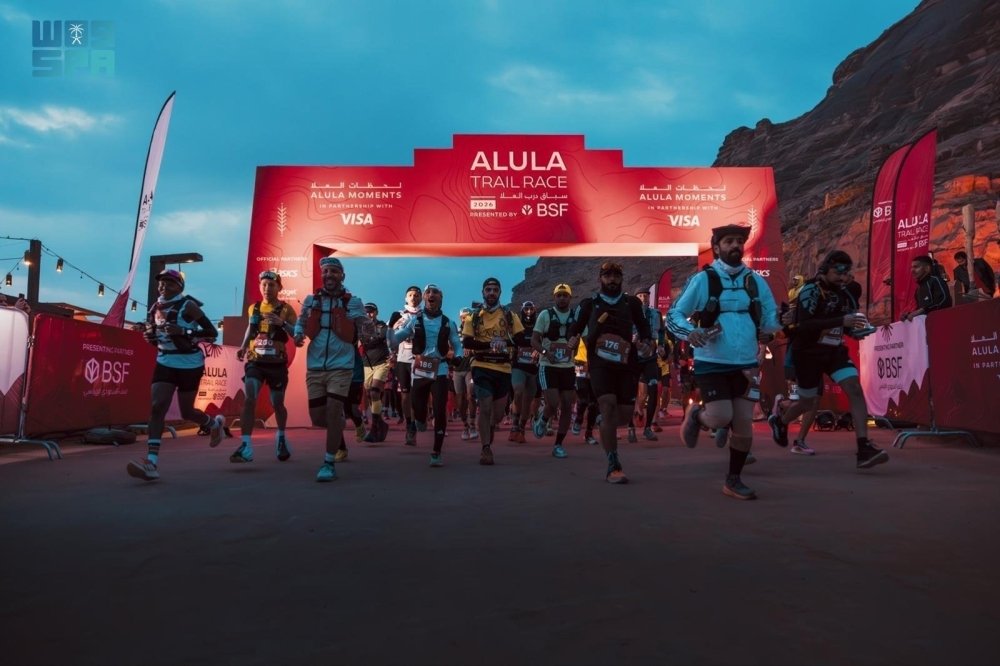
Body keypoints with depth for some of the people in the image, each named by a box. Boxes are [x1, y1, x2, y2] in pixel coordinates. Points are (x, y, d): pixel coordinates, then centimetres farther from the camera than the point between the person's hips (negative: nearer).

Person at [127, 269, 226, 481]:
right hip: (165, 363, 5)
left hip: (190, 364, -5)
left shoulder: (188, 306, -13)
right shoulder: (155, 308, 7)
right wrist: (150, 335, -2)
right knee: (157, 408, -10)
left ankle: (215, 424, 41)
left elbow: (212, 333, -16)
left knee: (186, 412, 7)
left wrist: (183, 332, -27)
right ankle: (152, 463, -14)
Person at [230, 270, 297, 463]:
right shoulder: (254, 308, 7)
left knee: (277, 404, 11)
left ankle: (281, 438, 38)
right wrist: (243, 346, 11)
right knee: (249, 400, -15)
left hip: (277, 363, -2)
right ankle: (245, 446, -18)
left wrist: (283, 323, -25)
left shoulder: (286, 309, -3)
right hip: (255, 361, 2)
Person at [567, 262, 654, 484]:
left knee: (625, 414, 1)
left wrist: (647, 343, 0)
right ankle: (613, 466, -15)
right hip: (600, 363, -2)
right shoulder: (589, 304, 9)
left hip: (627, 363, 3)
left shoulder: (632, 303, 13)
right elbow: (575, 328, 14)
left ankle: (605, 425, 40)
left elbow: (643, 326, 20)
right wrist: (573, 339, -8)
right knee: (608, 407, -19)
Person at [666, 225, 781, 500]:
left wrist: (770, 329, -4)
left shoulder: (755, 280, 4)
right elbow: (673, 314, -6)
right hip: (711, 363, -4)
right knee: (721, 419, -15)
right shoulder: (702, 279, -6)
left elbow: (771, 314, 16)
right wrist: (689, 332, -24)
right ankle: (695, 415, 22)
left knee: (744, 424, 4)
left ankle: (733, 480, 22)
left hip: (746, 363, 4)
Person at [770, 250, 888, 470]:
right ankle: (779, 420, 42)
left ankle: (864, 449, -18)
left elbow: (848, 326, 15)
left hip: (834, 351, 5)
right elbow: (804, 325, -30)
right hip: (808, 353, -5)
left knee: (855, 389, -16)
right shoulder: (810, 290, -16)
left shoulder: (844, 294, 4)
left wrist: (858, 329, -9)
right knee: (808, 403, 10)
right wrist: (841, 321, -37)